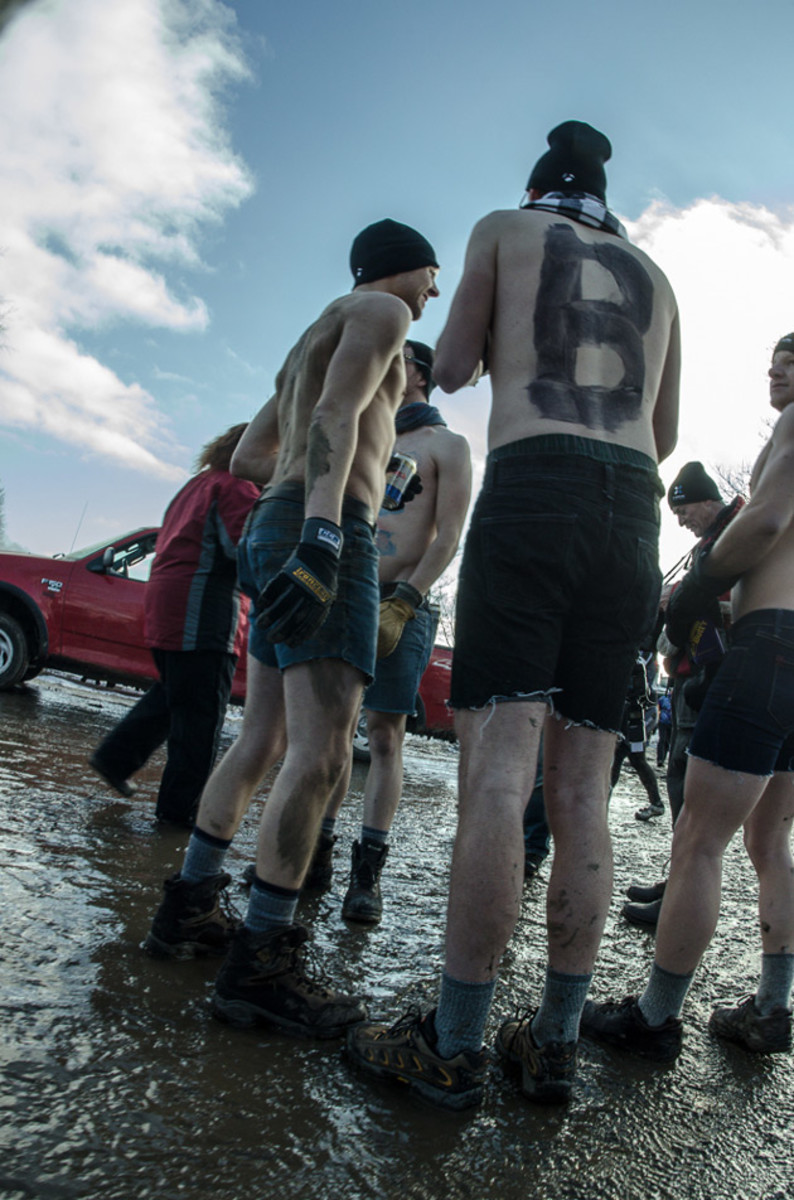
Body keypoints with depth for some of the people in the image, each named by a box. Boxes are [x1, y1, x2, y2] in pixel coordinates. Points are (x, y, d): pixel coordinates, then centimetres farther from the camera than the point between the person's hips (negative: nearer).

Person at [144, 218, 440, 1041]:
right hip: (326, 534, -10)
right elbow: (334, 416, -15)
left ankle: (188, 909, 18)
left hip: (276, 531, 10)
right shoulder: (382, 310, 5)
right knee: (323, 750, -15)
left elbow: (245, 458, 29)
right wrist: (324, 533, -28)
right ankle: (261, 963, -13)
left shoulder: (312, 339, 32)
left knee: (263, 740, 11)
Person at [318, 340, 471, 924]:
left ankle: (369, 869, 2)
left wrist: (401, 604, -17)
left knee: (385, 735, -4)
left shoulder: (446, 444, 6)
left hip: (402, 604, -5)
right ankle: (316, 852, 13)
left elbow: (448, 536, -5)